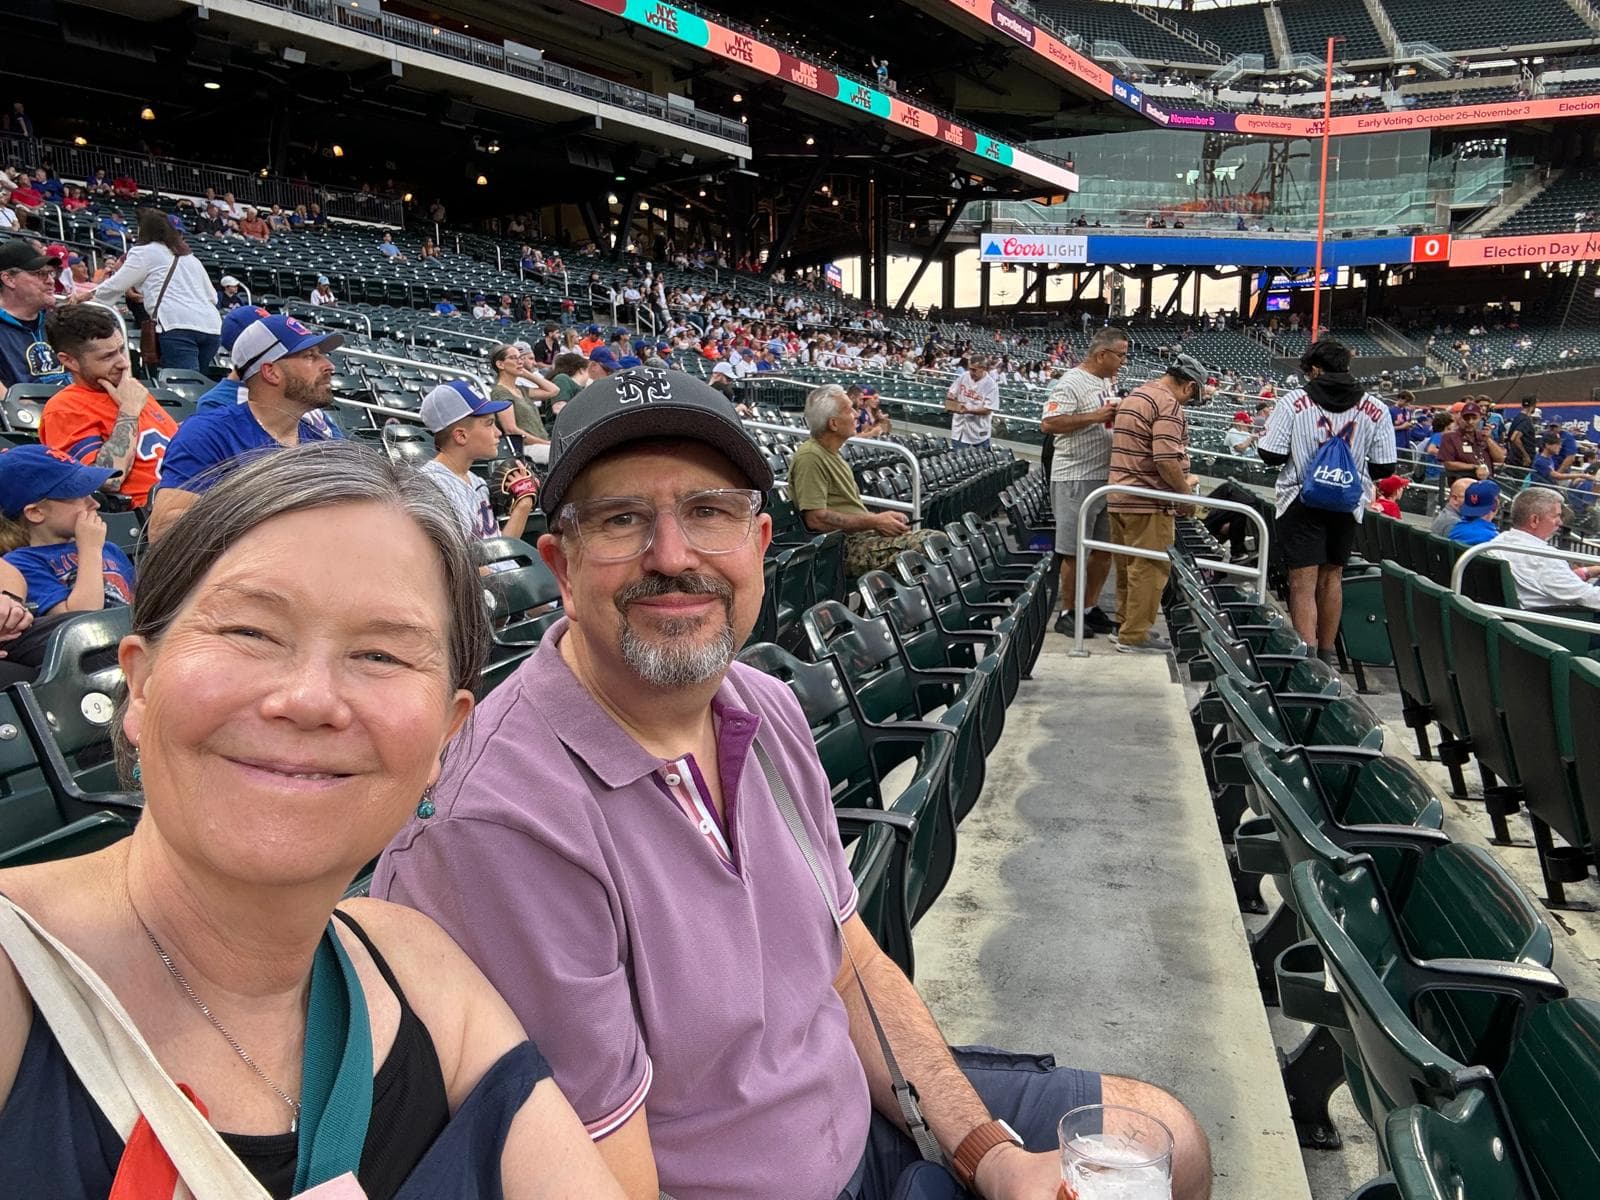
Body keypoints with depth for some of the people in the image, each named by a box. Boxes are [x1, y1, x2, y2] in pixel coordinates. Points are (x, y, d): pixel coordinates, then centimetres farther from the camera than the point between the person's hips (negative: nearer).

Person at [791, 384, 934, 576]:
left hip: (863, 534, 10)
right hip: (846, 549, -10)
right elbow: (816, 519, -21)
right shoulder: (810, 457, -13)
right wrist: (874, 522, -14)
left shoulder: (831, 453, 20)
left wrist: (881, 519, 4)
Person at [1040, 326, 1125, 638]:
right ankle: (1066, 614, 9)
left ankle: (1091, 609, 24)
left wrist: (1119, 416, 7)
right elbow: (1048, 424, -21)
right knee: (1075, 551, -2)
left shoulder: (1108, 382, 16)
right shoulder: (1071, 382, -13)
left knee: (1105, 548, 13)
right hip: (1076, 480, -9)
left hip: (1107, 477, 9)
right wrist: (1095, 416, -22)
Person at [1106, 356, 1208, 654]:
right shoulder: (1168, 403, -14)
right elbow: (1166, 459, -24)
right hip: (1148, 502, -9)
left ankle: (1126, 624, 25)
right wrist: (1186, 491, -9)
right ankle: (1135, 635, 3)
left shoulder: (1135, 395, 17)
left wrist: (1181, 480, 24)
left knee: (1129, 566, 17)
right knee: (1150, 569, -1)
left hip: (1120, 496, 9)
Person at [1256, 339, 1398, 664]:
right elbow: (1384, 467, 0)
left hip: (1302, 503, -4)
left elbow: (1271, 455, -11)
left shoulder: (1294, 401, -10)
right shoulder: (1375, 409, -2)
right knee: (1331, 576, 20)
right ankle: (1326, 652, 33)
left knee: (1303, 583, -3)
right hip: (1347, 506, 4)